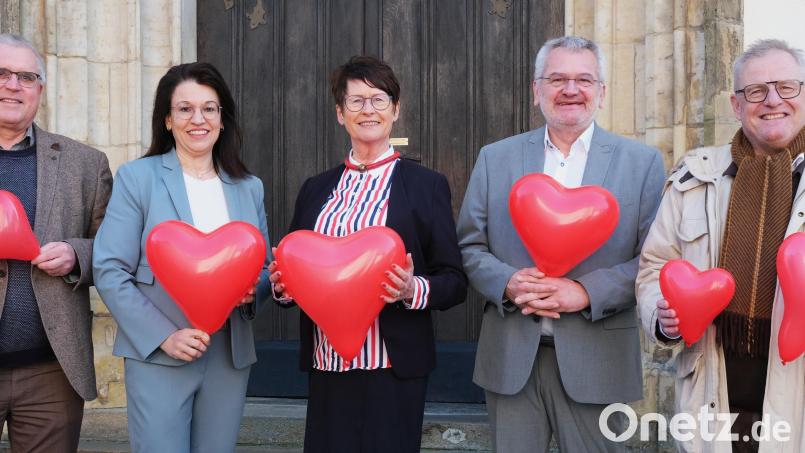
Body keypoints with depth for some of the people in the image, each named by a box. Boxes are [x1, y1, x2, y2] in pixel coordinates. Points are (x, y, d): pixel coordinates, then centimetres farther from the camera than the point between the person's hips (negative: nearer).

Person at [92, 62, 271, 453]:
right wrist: (163, 336, -15)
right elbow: (109, 271, -6)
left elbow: (265, 268, 15)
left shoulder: (249, 188, 11)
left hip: (231, 358, 4)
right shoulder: (136, 178, 0)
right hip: (157, 357, -3)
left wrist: (252, 288, -9)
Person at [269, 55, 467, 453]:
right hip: (326, 365, 4)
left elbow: (454, 282, -1)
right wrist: (282, 282, -3)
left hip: (393, 370, -3)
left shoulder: (427, 186, 0)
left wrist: (413, 289, -19)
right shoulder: (316, 190, 12)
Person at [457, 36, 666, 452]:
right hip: (510, 358, 2)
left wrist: (585, 292, -17)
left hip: (595, 360, -1)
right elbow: (469, 246, 6)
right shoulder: (495, 158, 7)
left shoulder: (642, 162, 2)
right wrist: (508, 282, -14)